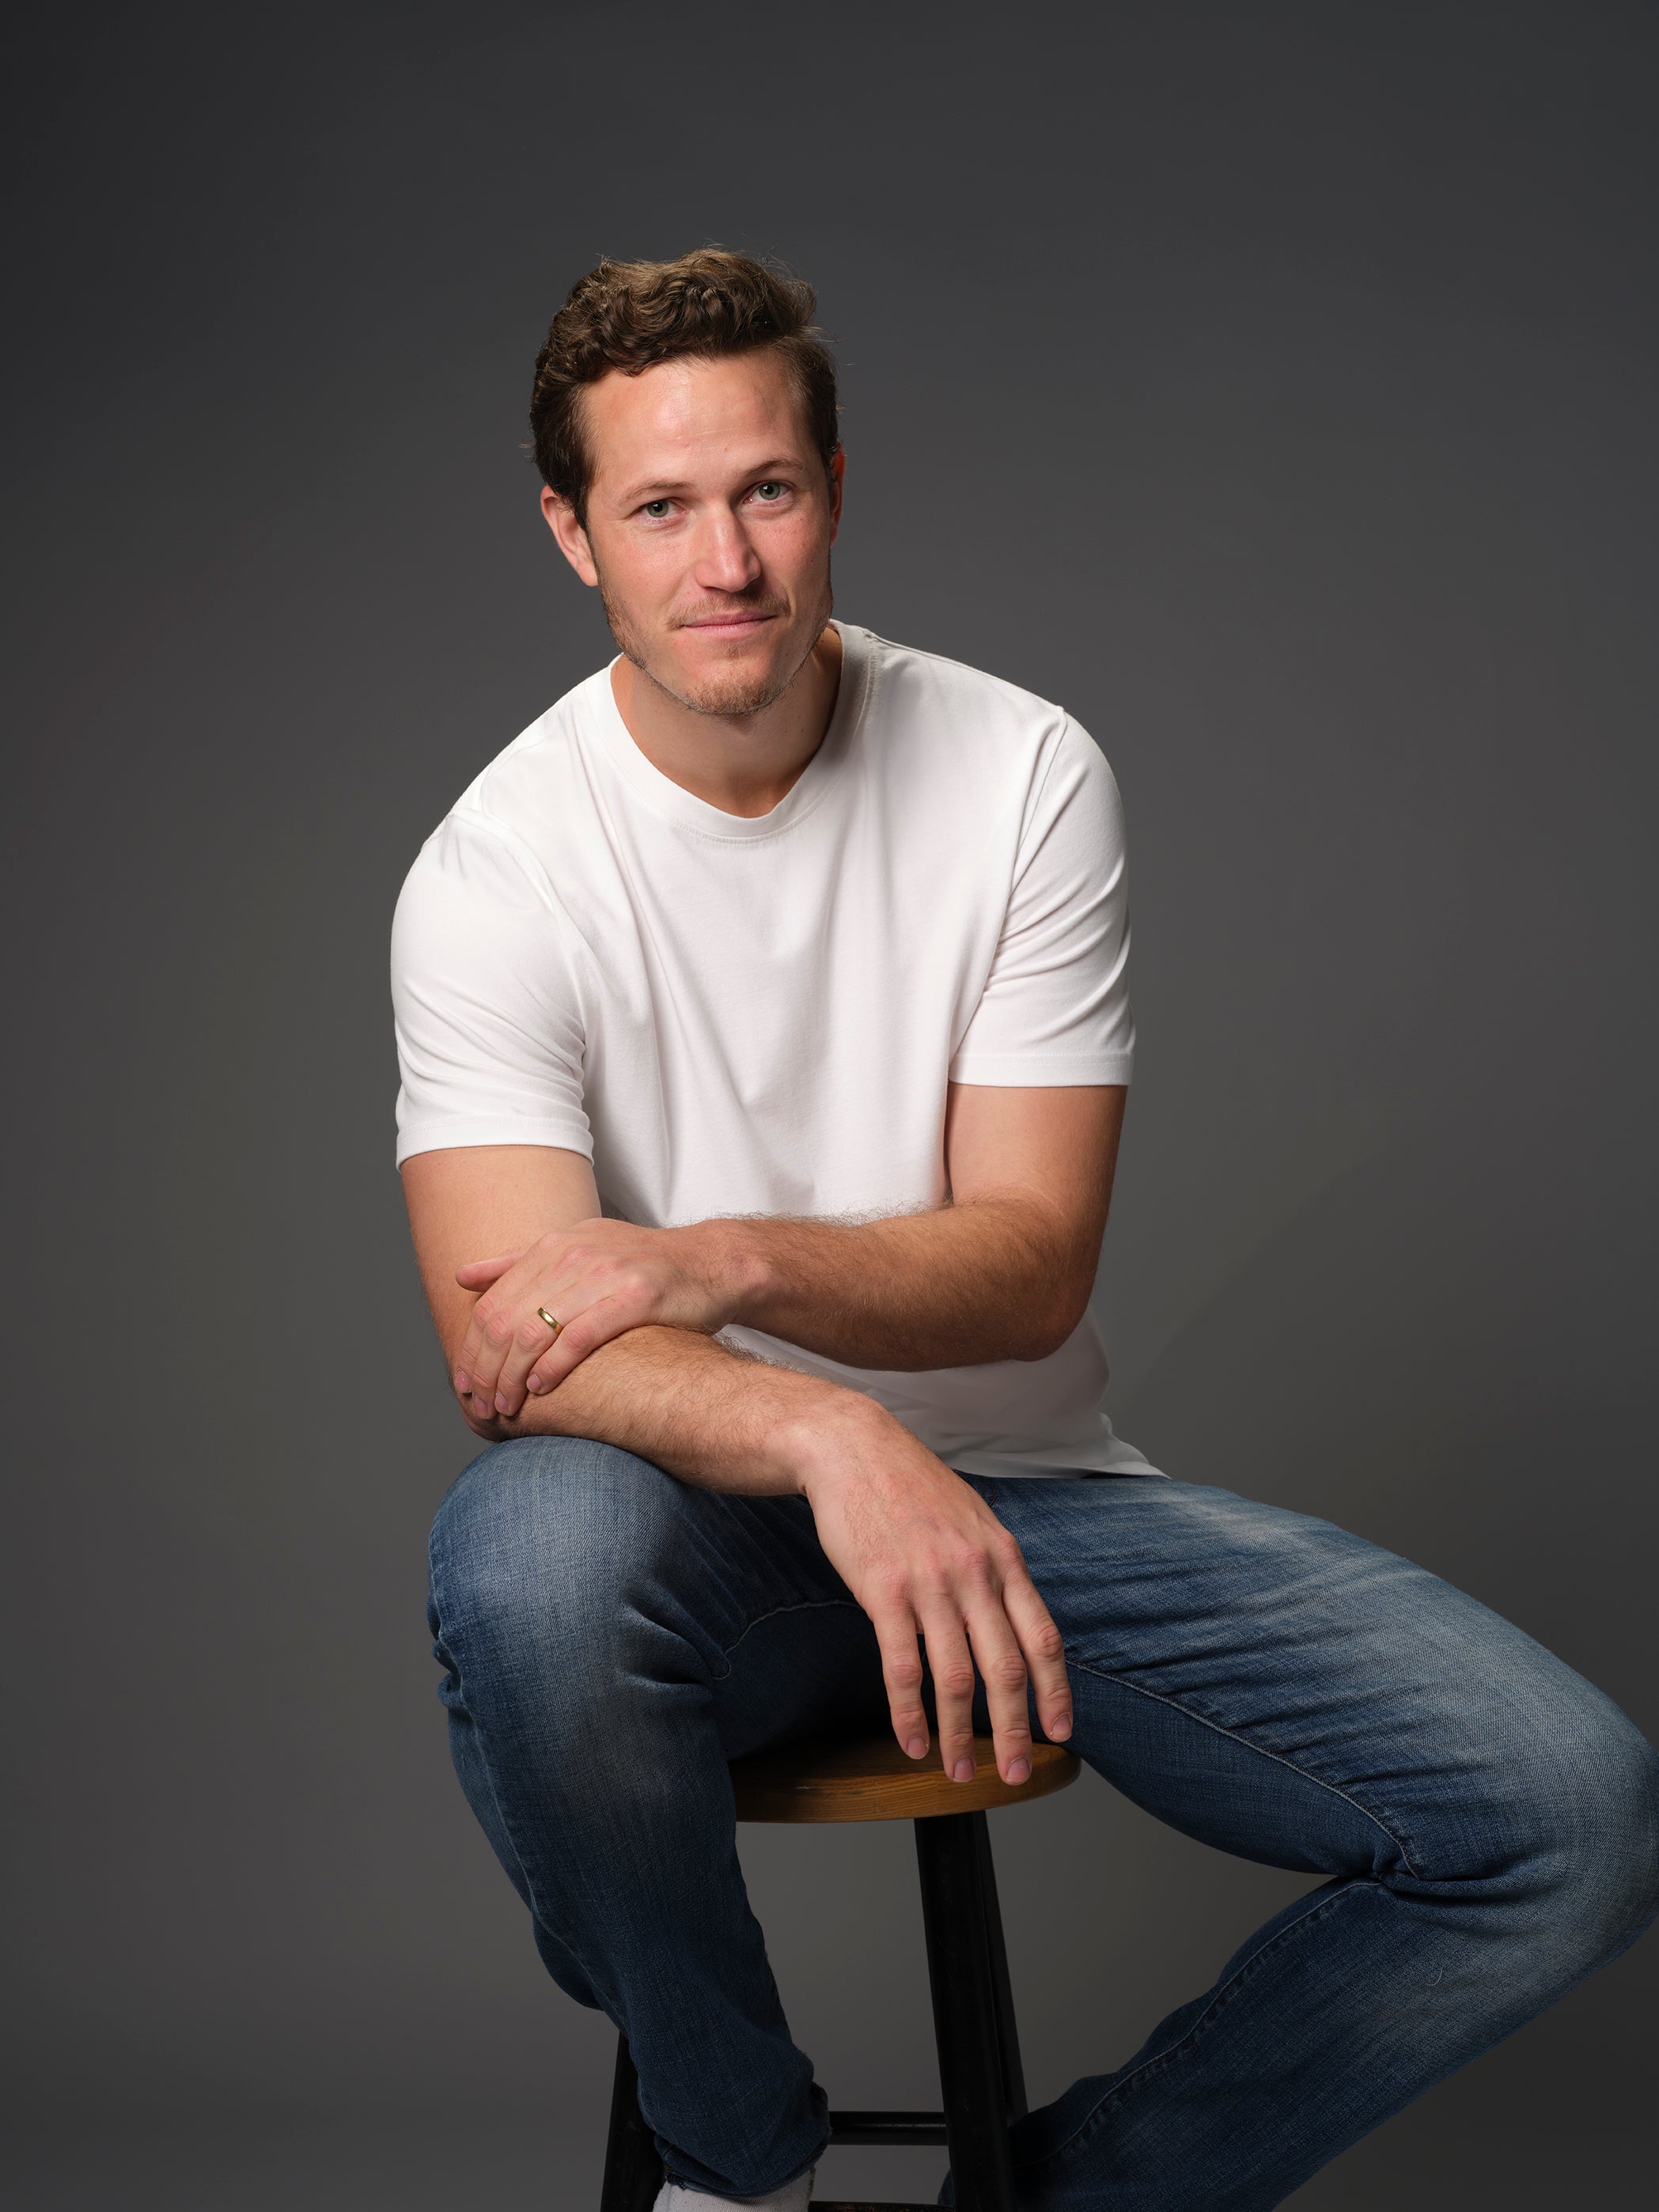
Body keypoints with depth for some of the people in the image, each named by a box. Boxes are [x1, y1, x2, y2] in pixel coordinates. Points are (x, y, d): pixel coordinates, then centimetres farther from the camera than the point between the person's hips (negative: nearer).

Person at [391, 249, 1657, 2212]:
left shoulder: (1026, 777, -3)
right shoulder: (498, 871, -9)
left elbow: (1033, 1265, -8)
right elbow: (511, 1350, -20)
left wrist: (717, 1259, -27)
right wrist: (832, 1435, -39)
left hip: (1022, 1490, 2)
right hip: (711, 1531, -2)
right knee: (528, 1555, -39)